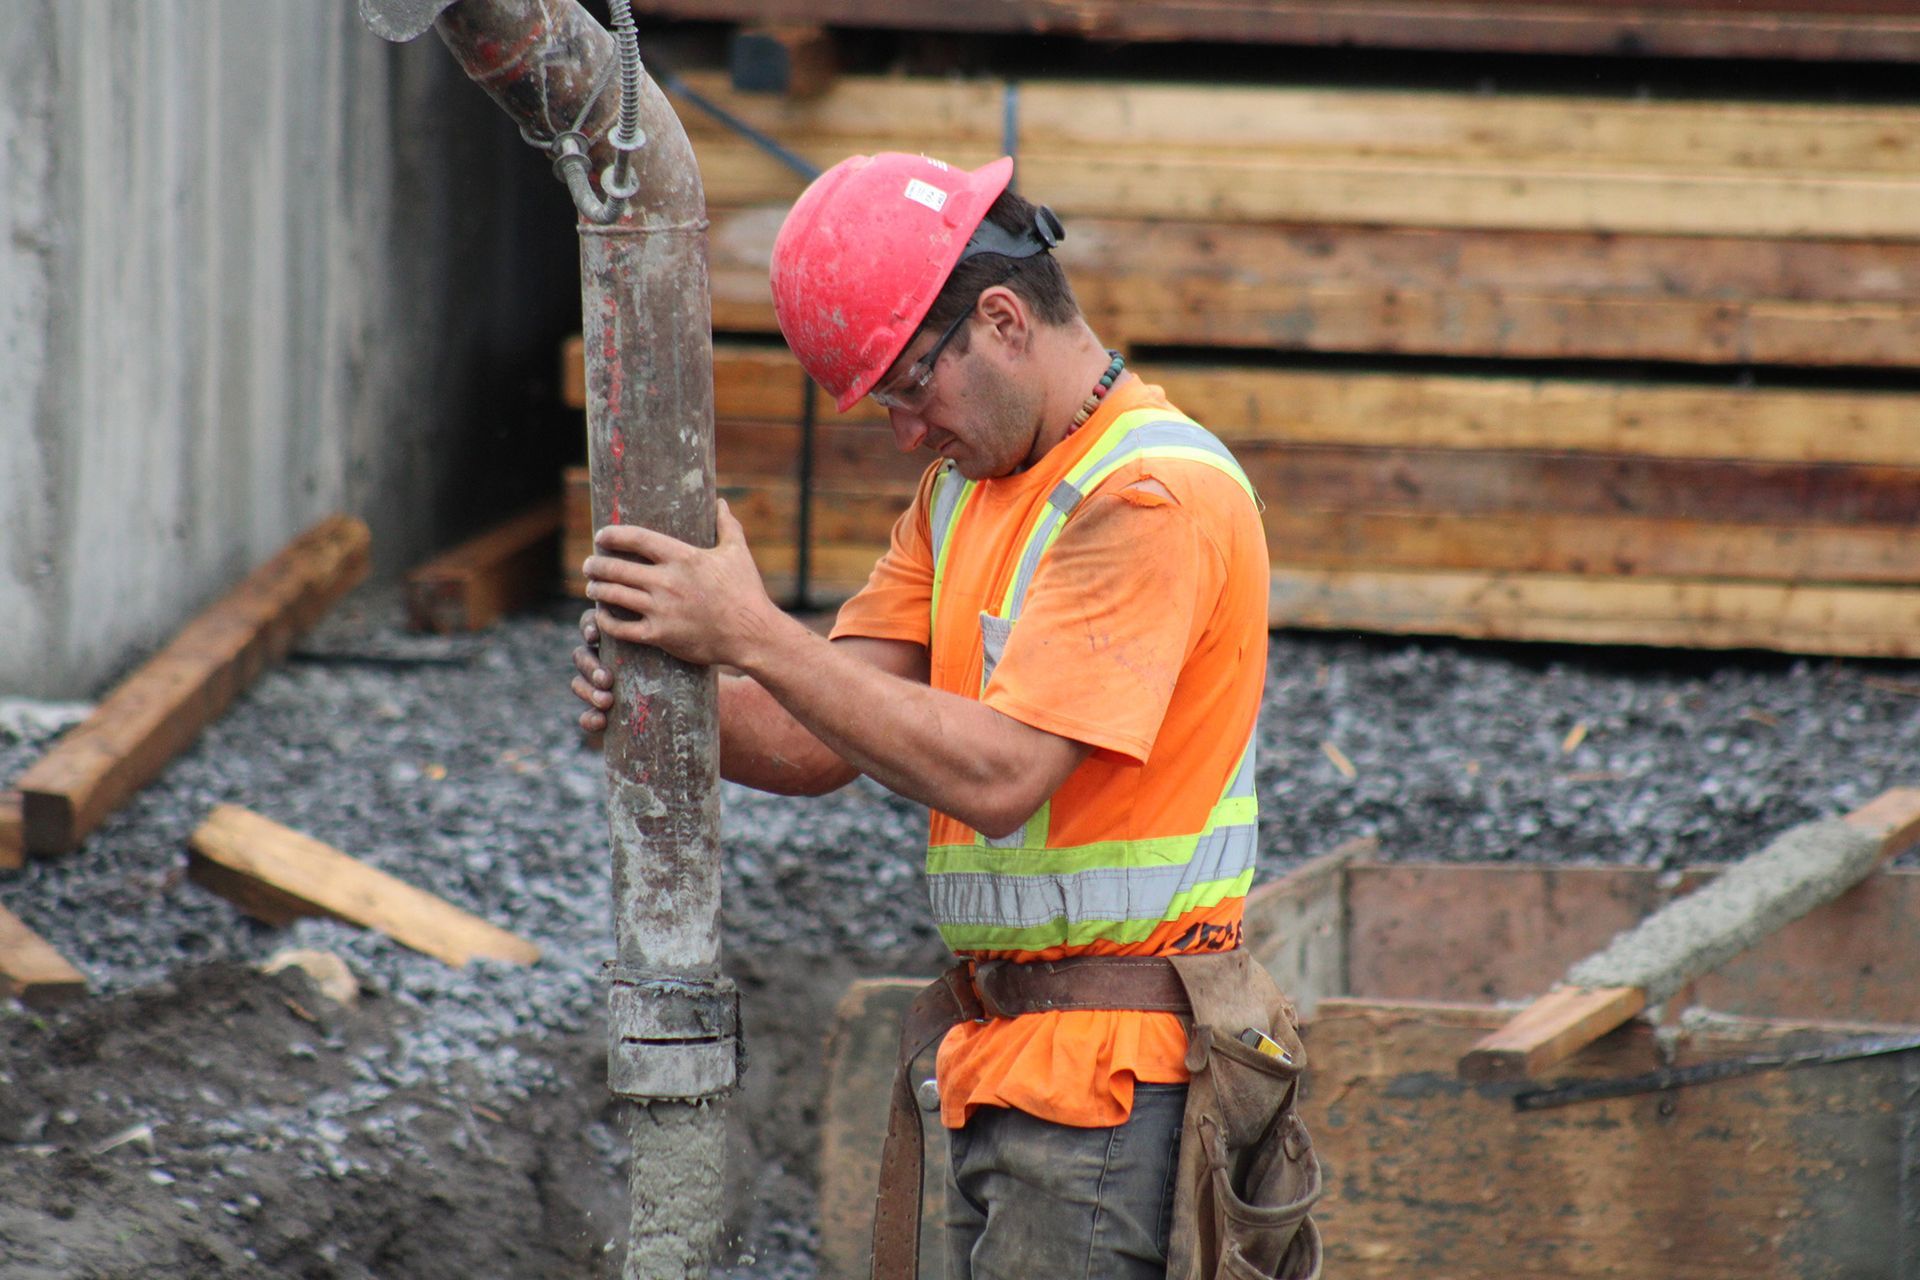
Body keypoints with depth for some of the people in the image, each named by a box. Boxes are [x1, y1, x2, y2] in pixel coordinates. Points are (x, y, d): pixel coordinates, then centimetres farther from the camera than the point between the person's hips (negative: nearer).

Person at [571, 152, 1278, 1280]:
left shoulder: (1155, 494, -15)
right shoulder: (968, 480, 16)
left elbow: (997, 775, -24)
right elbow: (822, 745, 11)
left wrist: (752, 634, -22)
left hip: (1108, 1071, -9)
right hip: (1005, 1061, 9)